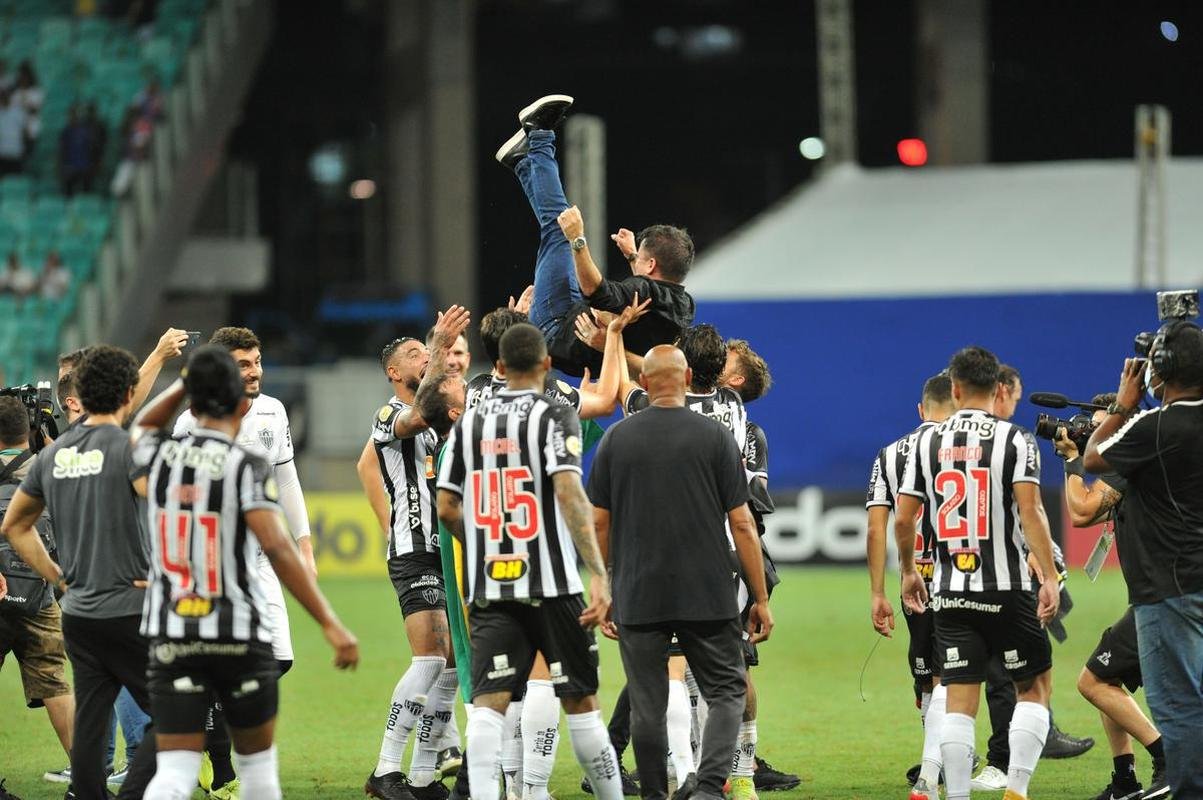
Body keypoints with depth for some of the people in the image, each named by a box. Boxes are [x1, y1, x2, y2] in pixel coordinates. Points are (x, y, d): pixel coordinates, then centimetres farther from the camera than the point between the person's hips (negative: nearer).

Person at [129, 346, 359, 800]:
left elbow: (142, 426, 29)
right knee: (257, 762, 16)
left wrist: (186, 383, 24)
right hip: (240, 635, -3)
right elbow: (276, 548, -21)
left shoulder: (159, 457, 2)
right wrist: (329, 624, -23)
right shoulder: (247, 467, -11)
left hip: (170, 637, 3)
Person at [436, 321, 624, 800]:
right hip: (551, 586, -3)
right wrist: (599, 575, -22)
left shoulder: (469, 423, 9)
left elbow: (446, 508, 10)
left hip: (488, 587, 3)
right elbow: (569, 493, -18)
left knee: (489, 701, -4)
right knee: (579, 699, 8)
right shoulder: (554, 418, -5)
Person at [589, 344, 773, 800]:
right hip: (708, 598, -1)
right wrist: (761, 599, 3)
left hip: (637, 600, 2)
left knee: (647, 707, 8)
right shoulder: (716, 437, -2)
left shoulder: (615, 440, 3)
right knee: (726, 692, 6)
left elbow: (599, 523, 6)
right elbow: (741, 524, -3)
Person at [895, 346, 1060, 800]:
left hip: (950, 592, 3)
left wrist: (909, 572, 22)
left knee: (958, 701, 4)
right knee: (1035, 686, 11)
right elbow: (1030, 511, -14)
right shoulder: (1014, 440, -5)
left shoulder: (928, 443, 5)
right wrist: (1049, 577, -14)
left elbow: (903, 519, 6)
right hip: (1007, 590, -3)